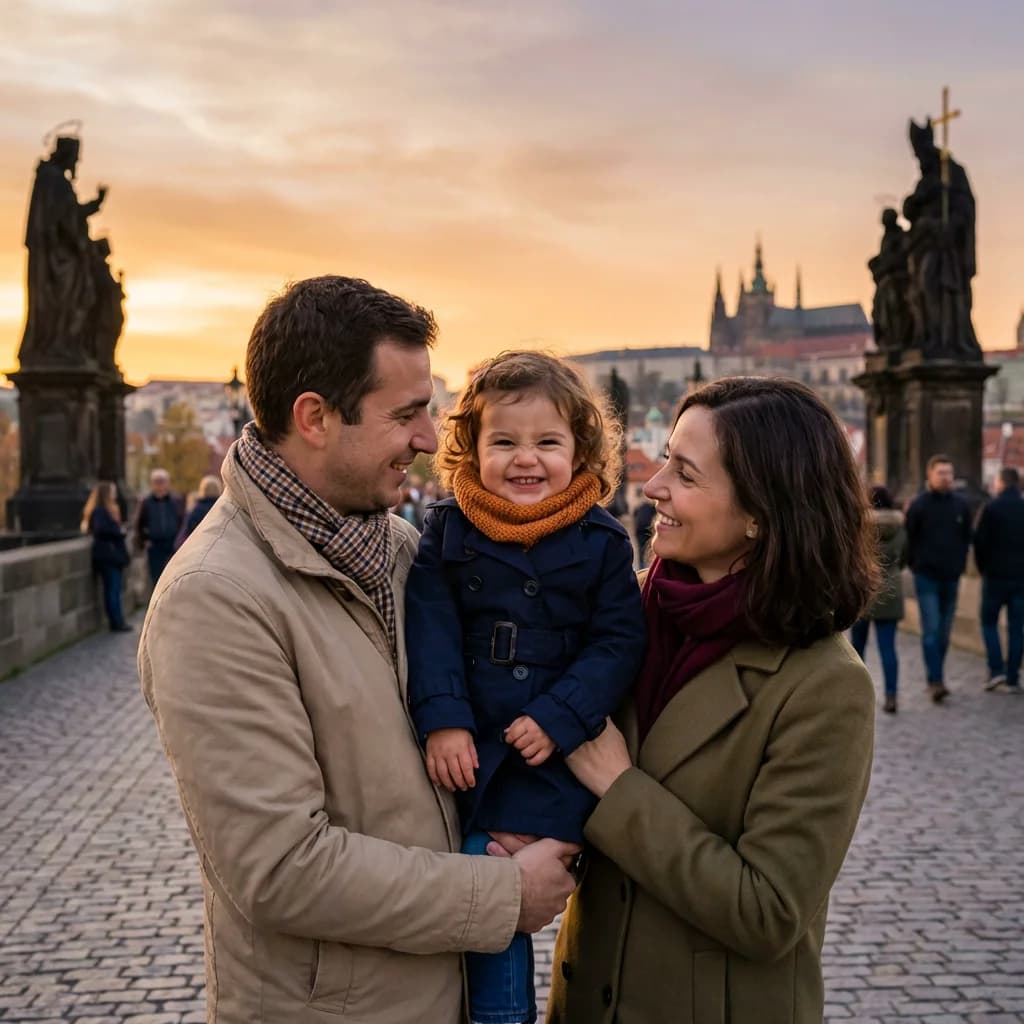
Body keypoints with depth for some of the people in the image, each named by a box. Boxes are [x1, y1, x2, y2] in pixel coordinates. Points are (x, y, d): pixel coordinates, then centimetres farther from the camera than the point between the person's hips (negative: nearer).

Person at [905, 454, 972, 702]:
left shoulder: (960, 505, 6)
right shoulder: (918, 505, -4)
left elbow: (966, 538, 14)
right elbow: (909, 539, 0)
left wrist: (960, 565, 7)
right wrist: (916, 566, 0)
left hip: (951, 578, 4)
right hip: (926, 578, -4)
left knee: (944, 632, 10)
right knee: (931, 629, -10)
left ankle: (936, 678, 21)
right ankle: (935, 681, -12)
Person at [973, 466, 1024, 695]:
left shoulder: (991, 508, -9)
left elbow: (980, 541, -9)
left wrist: (983, 567, 5)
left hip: (995, 575, -3)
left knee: (989, 621, 11)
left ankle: (996, 669, -4)